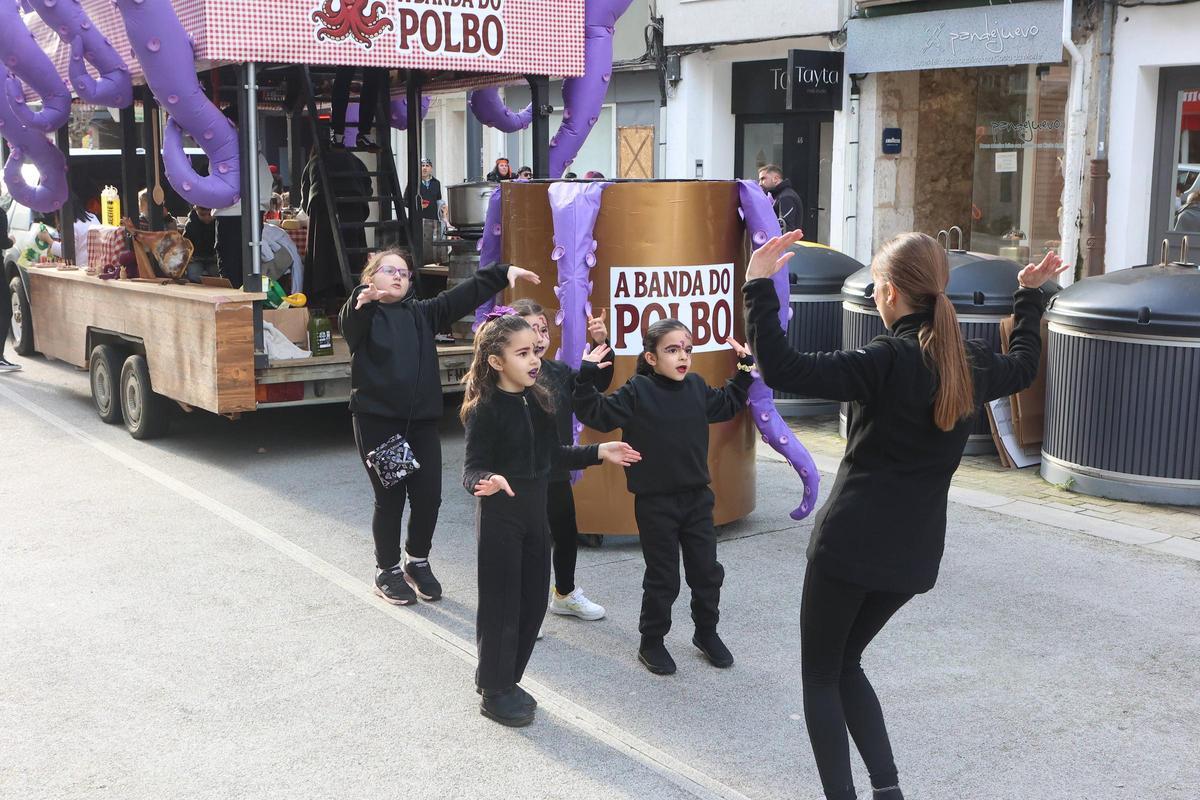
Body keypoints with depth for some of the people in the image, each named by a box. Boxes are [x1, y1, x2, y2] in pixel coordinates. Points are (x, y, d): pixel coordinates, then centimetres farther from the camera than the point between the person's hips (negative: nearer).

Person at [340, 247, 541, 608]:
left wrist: (504, 272, -1)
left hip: (422, 420, 4)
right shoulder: (363, 315, -1)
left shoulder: (422, 313, 13)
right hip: (377, 421, -4)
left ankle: (417, 561, 29)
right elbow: (350, 320, -25)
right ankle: (388, 571, 23)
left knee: (429, 496, 4)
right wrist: (363, 301, -48)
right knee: (390, 498, 3)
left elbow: (465, 295, 8)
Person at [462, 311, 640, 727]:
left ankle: (502, 678, 29)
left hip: (535, 510, 7)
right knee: (501, 603, 2)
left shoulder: (539, 399, 4)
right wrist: (488, 482, -39)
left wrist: (598, 452, 8)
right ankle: (495, 692, 16)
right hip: (499, 515, -7)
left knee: (533, 601, 13)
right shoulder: (486, 409, -16)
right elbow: (472, 468, -18)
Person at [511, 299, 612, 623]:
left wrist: (601, 345, -15)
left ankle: (565, 594, 43)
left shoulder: (557, 371, 2)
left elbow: (597, 383, -2)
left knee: (567, 535, 21)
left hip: (557, 474, 7)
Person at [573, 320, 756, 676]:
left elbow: (727, 405, 22)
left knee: (707, 570, 13)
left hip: (697, 497, 5)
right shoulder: (637, 392, -12)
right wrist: (587, 379, -30)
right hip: (655, 503, -5)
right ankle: (651, 642, 23)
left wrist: (744, 369, 18)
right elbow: (597, 414, -19)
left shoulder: (696, 387, 4)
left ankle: (706, 632, 33)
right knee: (662, 578, 5)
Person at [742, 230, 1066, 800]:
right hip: (915, 553, 7)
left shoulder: (886, 362, -17)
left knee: (819, 675, 9)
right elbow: (1024, 367, 28)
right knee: (845, 663, 22)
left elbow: (781, 371, -25)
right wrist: (1030, 297, 39)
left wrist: (758, 287, -22)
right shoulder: (971, 363, 4)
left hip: (851, 542, -7)